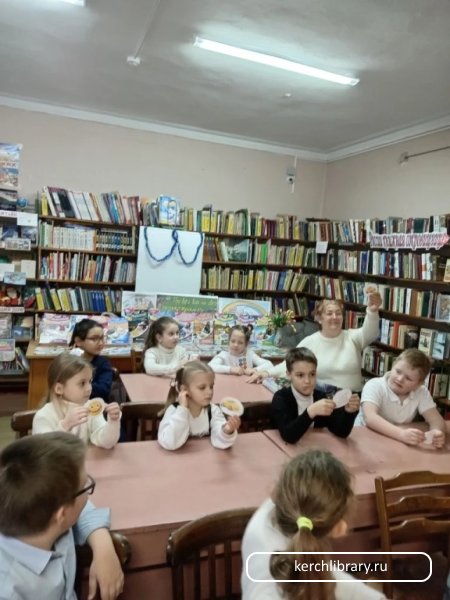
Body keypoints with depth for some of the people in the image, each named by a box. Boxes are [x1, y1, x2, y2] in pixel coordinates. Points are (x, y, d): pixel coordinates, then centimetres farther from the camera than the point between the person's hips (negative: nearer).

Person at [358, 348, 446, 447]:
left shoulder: (421, 392, -3)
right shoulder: (374, 386, -18)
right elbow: (370, 418, -32)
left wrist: (437, 432, -31)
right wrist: (401, 434, -44)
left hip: (400, 446, 4)